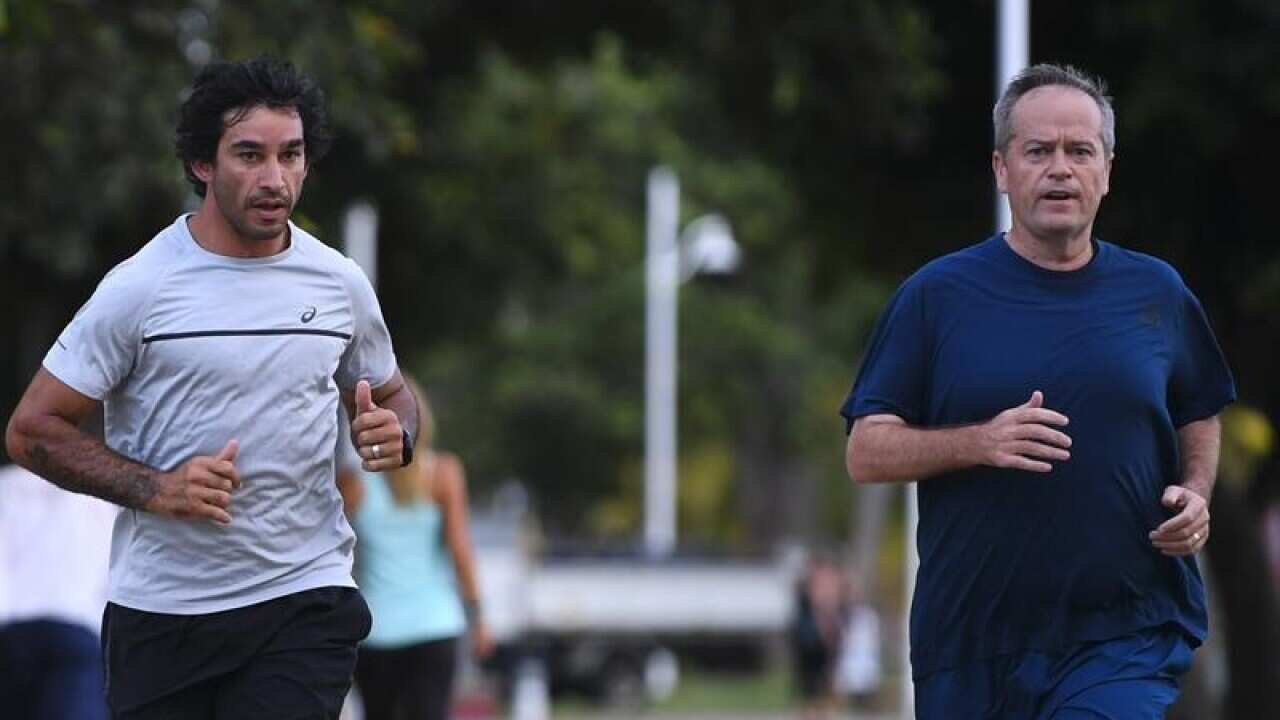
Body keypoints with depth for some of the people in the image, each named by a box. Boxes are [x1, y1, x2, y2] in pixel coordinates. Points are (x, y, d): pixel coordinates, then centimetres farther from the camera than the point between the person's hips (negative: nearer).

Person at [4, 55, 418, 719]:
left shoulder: (341, 285, 6)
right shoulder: (140, 287, -6)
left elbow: (389, 396, 22)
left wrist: (392, 433, -3)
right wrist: (154, 488, -16)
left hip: (303, 597, 1)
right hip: (160, 608, -1)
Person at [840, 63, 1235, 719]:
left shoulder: (1157, 292, 9)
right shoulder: (936, 296, 2)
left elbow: (1199, 418, 23)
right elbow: (865, 453, -1)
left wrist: (1195, 493, 2)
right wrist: (980, 442, -17)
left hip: (1127, 637, 0)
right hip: (970, 640, 0)